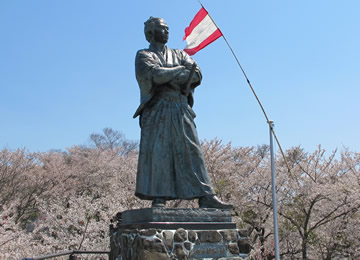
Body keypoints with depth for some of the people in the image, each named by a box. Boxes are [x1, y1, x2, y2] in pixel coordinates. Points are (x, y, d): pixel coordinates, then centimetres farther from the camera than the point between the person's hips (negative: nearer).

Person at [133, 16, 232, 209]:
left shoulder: (179, 55, 24)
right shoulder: (144, 55, 11)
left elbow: (196, 75, 6)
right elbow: (153, 74, -11)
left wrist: (170, 80, -7)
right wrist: (181, 70, 0)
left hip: (181, 111, 4)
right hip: (157, 110, -4)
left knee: (191, 151, -2)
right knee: (156, 152, -10)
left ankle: (205, 197, -4)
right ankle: (158, 198, -8)